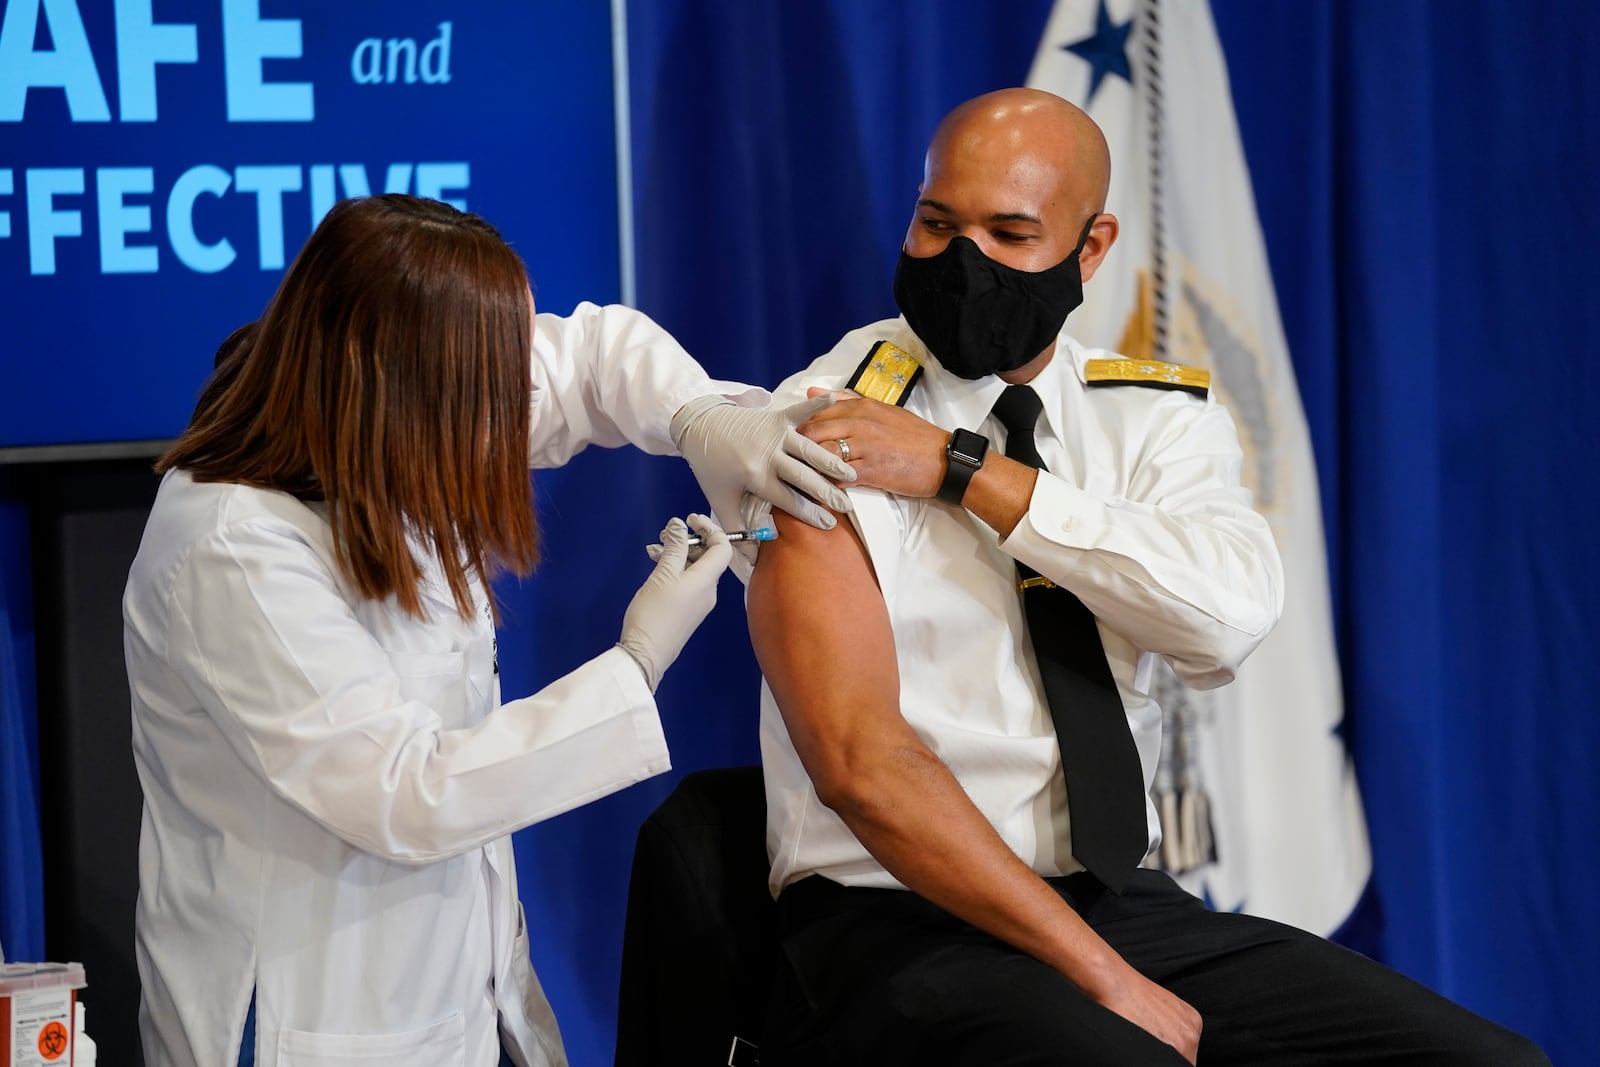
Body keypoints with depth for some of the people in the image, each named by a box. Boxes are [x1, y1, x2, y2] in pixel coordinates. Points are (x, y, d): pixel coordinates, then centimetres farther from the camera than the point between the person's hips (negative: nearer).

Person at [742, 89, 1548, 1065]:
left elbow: (1231, 617, -13)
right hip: (898, 917, -5)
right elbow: (860, 763, -14)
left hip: (1131, 903, 5)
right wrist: (1104, 979, -18)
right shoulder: (829, 429, -4)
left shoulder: (1159, 417, 9)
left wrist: (965, 471, -15)